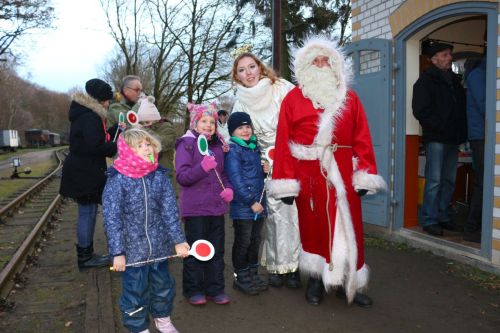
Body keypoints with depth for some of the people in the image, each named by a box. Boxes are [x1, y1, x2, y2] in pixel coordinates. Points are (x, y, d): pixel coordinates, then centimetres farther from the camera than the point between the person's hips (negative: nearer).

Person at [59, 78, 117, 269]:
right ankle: (85, 257, 6)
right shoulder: (90, 117, -18)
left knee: (88, 212, 14)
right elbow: (96, 146, -26)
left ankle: (87, 253, 23)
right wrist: (116, 147, -13)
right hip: (85, 173, -10)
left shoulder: (85, 114, 16)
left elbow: (98, 138, 15)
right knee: (87, 213, -3)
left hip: (84, 171, 10)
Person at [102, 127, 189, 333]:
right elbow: (112, 218, -14)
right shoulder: (117, 180, -15)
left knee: (163, 286, 21)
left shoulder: (160, 176, -4)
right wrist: (117, 252, -15)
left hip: (158, 247, 4)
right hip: (132, 249, -4)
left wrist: (178, 240, -4)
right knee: (135, 293, 11)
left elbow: (170, 211, -2)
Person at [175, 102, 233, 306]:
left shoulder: (218, 145, 12)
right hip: (195, 208, -6)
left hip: (216, 207, 6)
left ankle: (215, 288, 26)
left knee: (217, 250, 13)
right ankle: (192, 290, 21)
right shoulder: (186, 144, -7)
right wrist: (203, 167, -27)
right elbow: (182, 176, -14)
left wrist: (228, 188, 3)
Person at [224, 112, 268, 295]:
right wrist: (251, 202, -17)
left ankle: (252, 275, 31)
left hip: (259, 204, 7)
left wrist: (264, 169, 2)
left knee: (255, 240, 16)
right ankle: (240, 278, 19)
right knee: (243, 242, 3)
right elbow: (236, 180, -17)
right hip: (242, 206, -7)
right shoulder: (233, 150, -10)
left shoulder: (255, 147, 14)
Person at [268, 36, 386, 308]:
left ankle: (348, 282, 20)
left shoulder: (349, 98, 10)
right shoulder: (293, 99, 3)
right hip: (308, 174, -2)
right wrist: (285, 183, -8)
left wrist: (365, 176, -3)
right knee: (312, 226, 9)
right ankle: (315, 280, 25)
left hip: (342, 173, 2)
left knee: (348, 227, 5)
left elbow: (362, 139, 5)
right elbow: (283, 142, -3)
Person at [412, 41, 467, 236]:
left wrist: (461, 132, 7)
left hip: (453, 139, 7)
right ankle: (429, 220, 1)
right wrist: (440, 126, -15)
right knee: (434, 181, -6)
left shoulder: (455, 80, 19)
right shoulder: (426, 80, -2)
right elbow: (420, 110, -10)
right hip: (436, 139, -7)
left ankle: (443, 217, 20)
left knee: (449, 180, 10)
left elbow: (462, 107, 22)